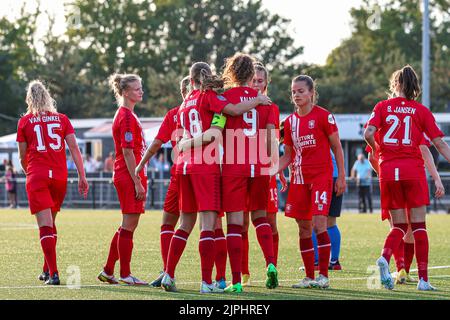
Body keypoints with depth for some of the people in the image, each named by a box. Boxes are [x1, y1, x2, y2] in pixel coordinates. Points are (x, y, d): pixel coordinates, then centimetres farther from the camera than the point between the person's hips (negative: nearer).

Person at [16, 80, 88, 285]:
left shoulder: (24, 121, 5)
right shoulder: (62, 119, 9)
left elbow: (22, 157, 11)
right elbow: (74, 148, 0)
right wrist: (82, 176, 0)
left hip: (37, 177, -3)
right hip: (60, 176, 3)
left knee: (45, 226, -7)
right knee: (51, 224, 18)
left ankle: (53, 274, -17)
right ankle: (47, 271, 26)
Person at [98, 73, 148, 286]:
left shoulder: (126, 115, 18)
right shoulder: (127, 116, -13)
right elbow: (127, 152, -18)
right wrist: (137, 182, -19)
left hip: (127, 176, 10)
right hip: (129, 176, -10)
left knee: (127, 226, 13)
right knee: (129, 225, -5)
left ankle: (108, 272, 18)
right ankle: (125, 275, 0)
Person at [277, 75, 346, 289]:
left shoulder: (323, 116, -5)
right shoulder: (290, 121, 10)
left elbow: (336, 147, -1)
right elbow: (287, 155, 15)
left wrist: (341, 177, -4)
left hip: (321, 175, -5)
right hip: (299, 178, 5)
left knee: (319, 224, -15)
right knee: (304, 228, 5)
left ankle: (323, 275, -10)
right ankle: (309, 277, 12)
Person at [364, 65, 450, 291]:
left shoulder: (382, 106, 7)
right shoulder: (421, 110, 4)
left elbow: (368, 133, -7)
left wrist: (376, 149, 12)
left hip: (388, 170, 2)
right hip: (413, 170, -2)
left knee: (399, 226, 11)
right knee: (418, 225, 3)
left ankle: (384, 257, -19)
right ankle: (423, 279, -1)